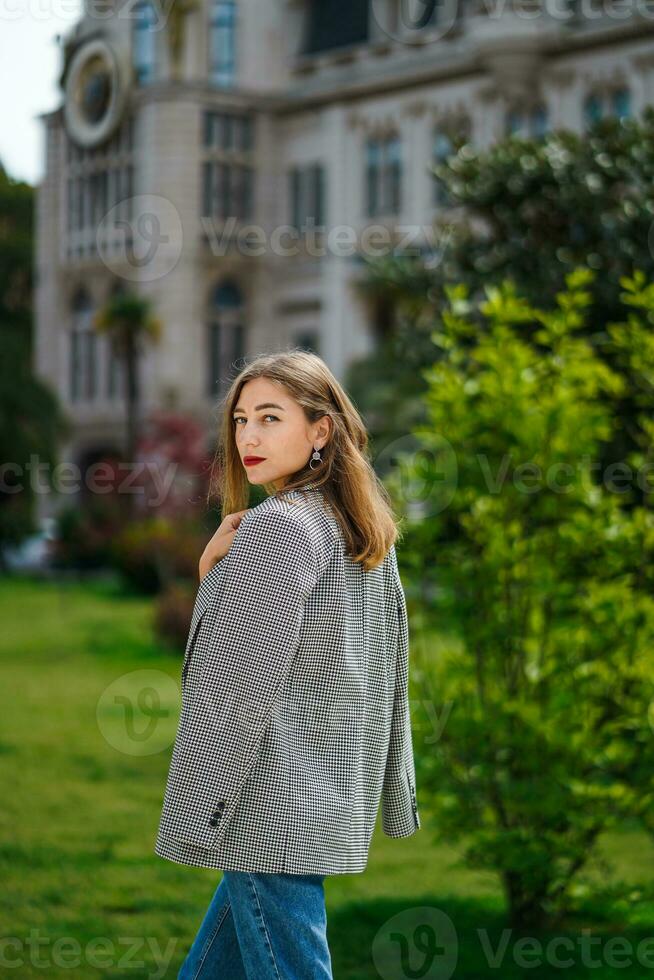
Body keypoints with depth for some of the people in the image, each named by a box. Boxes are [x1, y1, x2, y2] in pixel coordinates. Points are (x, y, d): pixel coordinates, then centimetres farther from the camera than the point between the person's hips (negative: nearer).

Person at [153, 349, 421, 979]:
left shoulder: (274, 527, -15)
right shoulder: (365, 531, 11)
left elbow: (246, 685, -19)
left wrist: (198, 815, -15)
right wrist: (214, 568, 4)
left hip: (269, 805, -10)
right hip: (331, 803, 10)